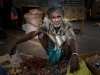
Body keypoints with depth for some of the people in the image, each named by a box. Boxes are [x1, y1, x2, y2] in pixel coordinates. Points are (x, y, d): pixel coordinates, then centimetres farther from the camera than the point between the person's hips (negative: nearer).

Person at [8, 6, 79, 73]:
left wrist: (75, 55, -70)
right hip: (53, 46, 3)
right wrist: (15, 42, -47)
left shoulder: (67, 25, -30)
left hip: (64, 49, -2)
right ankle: (50, 55, 0)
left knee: (69, 41, -35)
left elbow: (72, 40, -47)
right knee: (41, 35, -22)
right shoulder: (47, 23, -22)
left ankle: (65, 59, -4)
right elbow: (34, 33, -33)